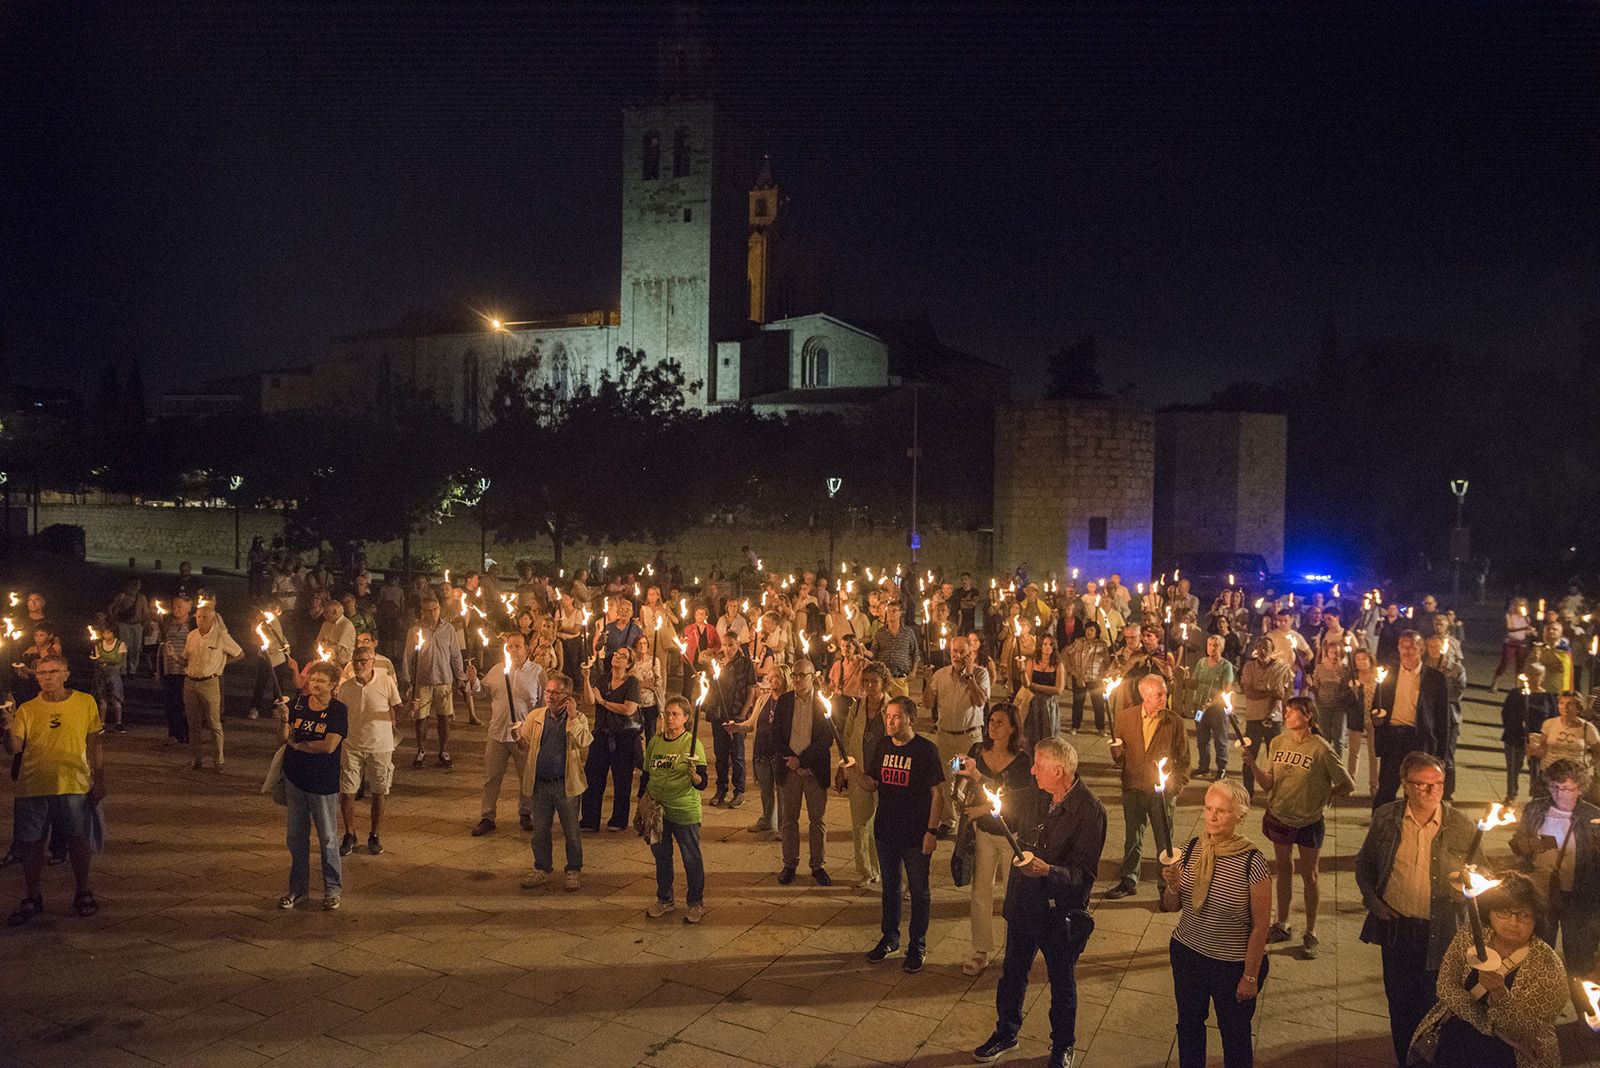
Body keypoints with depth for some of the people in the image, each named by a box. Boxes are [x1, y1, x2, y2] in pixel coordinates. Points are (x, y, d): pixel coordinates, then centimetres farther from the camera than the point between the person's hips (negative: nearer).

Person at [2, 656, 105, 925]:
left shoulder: (85, 703, 2)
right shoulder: (27, 710, 2)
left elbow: (94, 744, 7)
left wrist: (99, 781, 5)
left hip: (74, 785, -1)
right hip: (32, 787, 1)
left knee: (78, 842, 5)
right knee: (31, 844, 7)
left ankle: (83, 894, 23)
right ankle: (32, 899, 23)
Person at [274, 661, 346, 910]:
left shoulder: (338, 710, -10)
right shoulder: (298, 702, 1)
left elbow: (329, 745, -19)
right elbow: (284, 737, -3)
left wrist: (298, 744, -8)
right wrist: (284, 719, -22)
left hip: (323, 783, -4)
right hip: (294, 777, 4)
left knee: (327, 838, 6)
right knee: (297, 836, 14)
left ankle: (332, 889, 19)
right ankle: (298, 886, 28)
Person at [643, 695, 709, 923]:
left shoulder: (692, 743, -13)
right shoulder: (655, 742, 2)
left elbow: (702, 784, -17)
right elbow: (646, 775, 14)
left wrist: (694, 775, -37)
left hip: (684, 812, -5)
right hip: (657, 810, 5)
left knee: (691, 859, 8)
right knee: (661, 857, 18)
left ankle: (696, 903, 25)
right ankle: (665, 900, 35)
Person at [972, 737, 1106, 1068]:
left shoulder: (1090, 812, -23)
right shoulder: (1039, 798, -2)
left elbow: (1084, 873, -25)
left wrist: (1047, 870, -39)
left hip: (1060, 913, -6)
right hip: (1023, 904, 6)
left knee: (1062, 983, 17)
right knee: (1012, 973, 22)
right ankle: (1006, 1033, 44)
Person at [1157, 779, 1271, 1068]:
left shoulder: (1253, 862, -21)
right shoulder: (1191, 849, -8)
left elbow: (1260, 925, -13)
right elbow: (1171, 907, 3)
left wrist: (1251, 976, -9)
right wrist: (1172, 886, -18)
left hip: (1233, 965, -4)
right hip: (1187, 954, 4)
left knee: (1235, 1034, 17)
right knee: (1188, 1025, 23)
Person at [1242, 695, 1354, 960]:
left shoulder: (1321, 749, -19)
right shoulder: (1278, 743, -4)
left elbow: (1347, 786, -11)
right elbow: (1268, 784, -6)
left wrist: (1320, 798, -5)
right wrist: (1252, 764, -20)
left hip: (1309, 821, -4)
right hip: (1279, 817, 4)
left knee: (1308, 875, 8)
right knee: (1283, 870, 17)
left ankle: (1311, 935, 21)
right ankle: (1282, 926, 31)